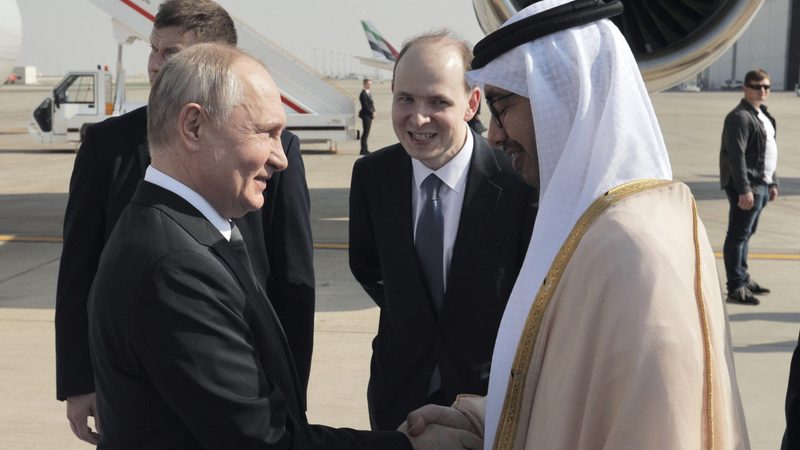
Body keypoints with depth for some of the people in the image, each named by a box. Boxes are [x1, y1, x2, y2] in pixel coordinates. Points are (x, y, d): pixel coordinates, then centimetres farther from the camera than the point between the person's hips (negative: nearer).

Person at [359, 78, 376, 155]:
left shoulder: (369, 93, 16)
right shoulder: (363, 94, -14)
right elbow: (365, 106, -17)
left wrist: (373, 111, 2)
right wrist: (371, 113, -14)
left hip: (370, 115, 9)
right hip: (365, 115, -9)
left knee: (366, 132, 11)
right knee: (366, 132, -8)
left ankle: (365, 149, 15)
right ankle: (363, 150, -6)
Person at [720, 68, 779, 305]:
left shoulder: (762, 115, 18)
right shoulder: (740, 117, -14)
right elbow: (737, 155, -21)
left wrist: (772, 182, 22)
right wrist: (744, 190, -25)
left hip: (761, 184, 10)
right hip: (747, 186, -10)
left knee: (746, 234, 17)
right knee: (738, 236, -6)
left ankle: (744, 279, 27)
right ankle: (736, 288, -4)